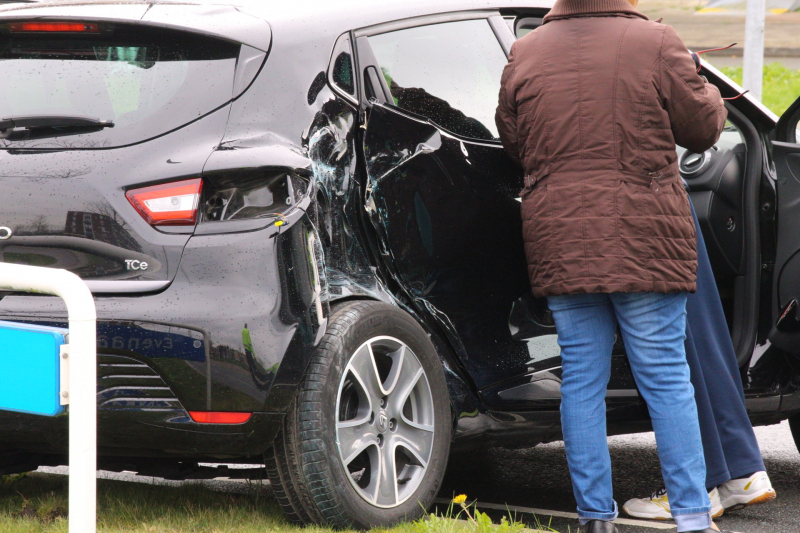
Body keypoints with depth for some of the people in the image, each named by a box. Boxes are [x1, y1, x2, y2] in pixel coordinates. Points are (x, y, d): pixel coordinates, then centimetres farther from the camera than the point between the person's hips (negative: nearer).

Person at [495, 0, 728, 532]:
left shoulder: (525, 54, 4)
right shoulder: (657, 44, -8)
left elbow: (514, 143, 15)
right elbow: (702, 126, 2)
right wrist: (711, 96, 24)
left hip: (559, 243, 3)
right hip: (644, 243, -3)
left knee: (582, 380, 8)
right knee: (667, 378, 2)